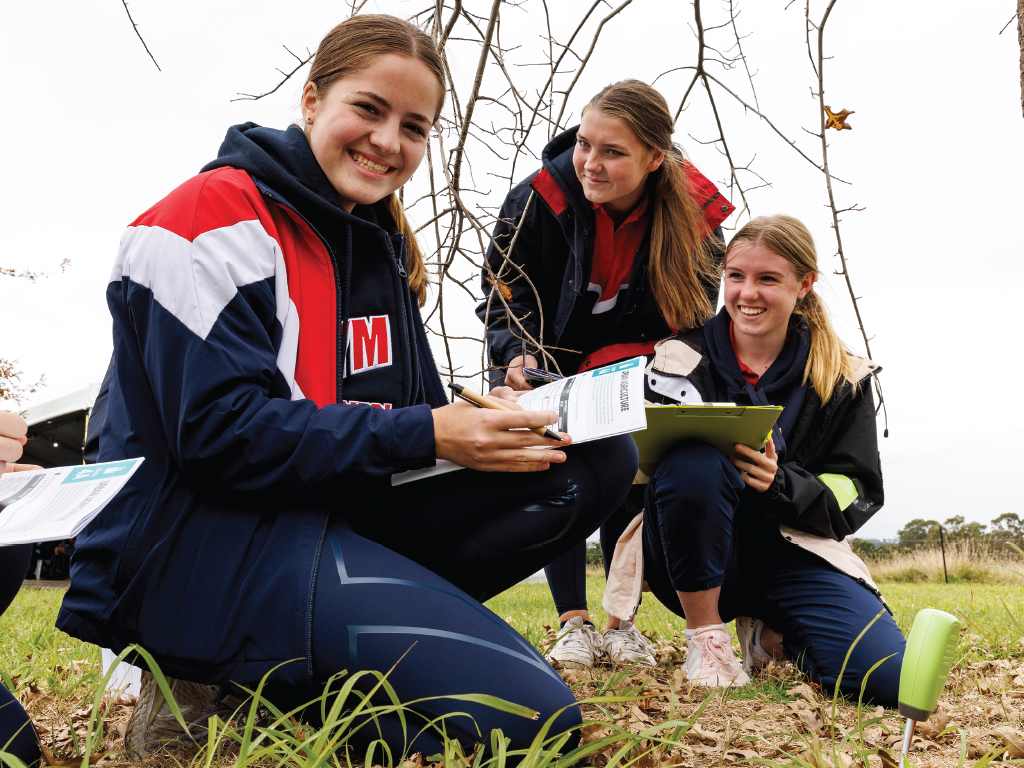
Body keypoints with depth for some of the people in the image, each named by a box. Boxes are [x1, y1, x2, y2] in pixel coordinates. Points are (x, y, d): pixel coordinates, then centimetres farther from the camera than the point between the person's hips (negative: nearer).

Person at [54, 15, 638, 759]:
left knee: (598, 459, -4)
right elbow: (220, 434, -19)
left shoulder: (379, 246, 16)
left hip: (336, 513, 9)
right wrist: (424, 435, -19)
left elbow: (397, 416, 15)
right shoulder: (217, 220, -9)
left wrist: (487, 422, -8)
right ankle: (223, 690, -7)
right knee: (530, 719, -23)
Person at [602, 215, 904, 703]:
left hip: (790, 550, 2)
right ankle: (705, 635, -13)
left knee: (889, 678, -22)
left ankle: (769, 631, 12)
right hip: (693, 565, -2)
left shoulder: (841, 378, 5)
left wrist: (780, 485, -19)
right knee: (694, 463, -35)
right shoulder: (680, 360, 1)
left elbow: (857, 495, 2)